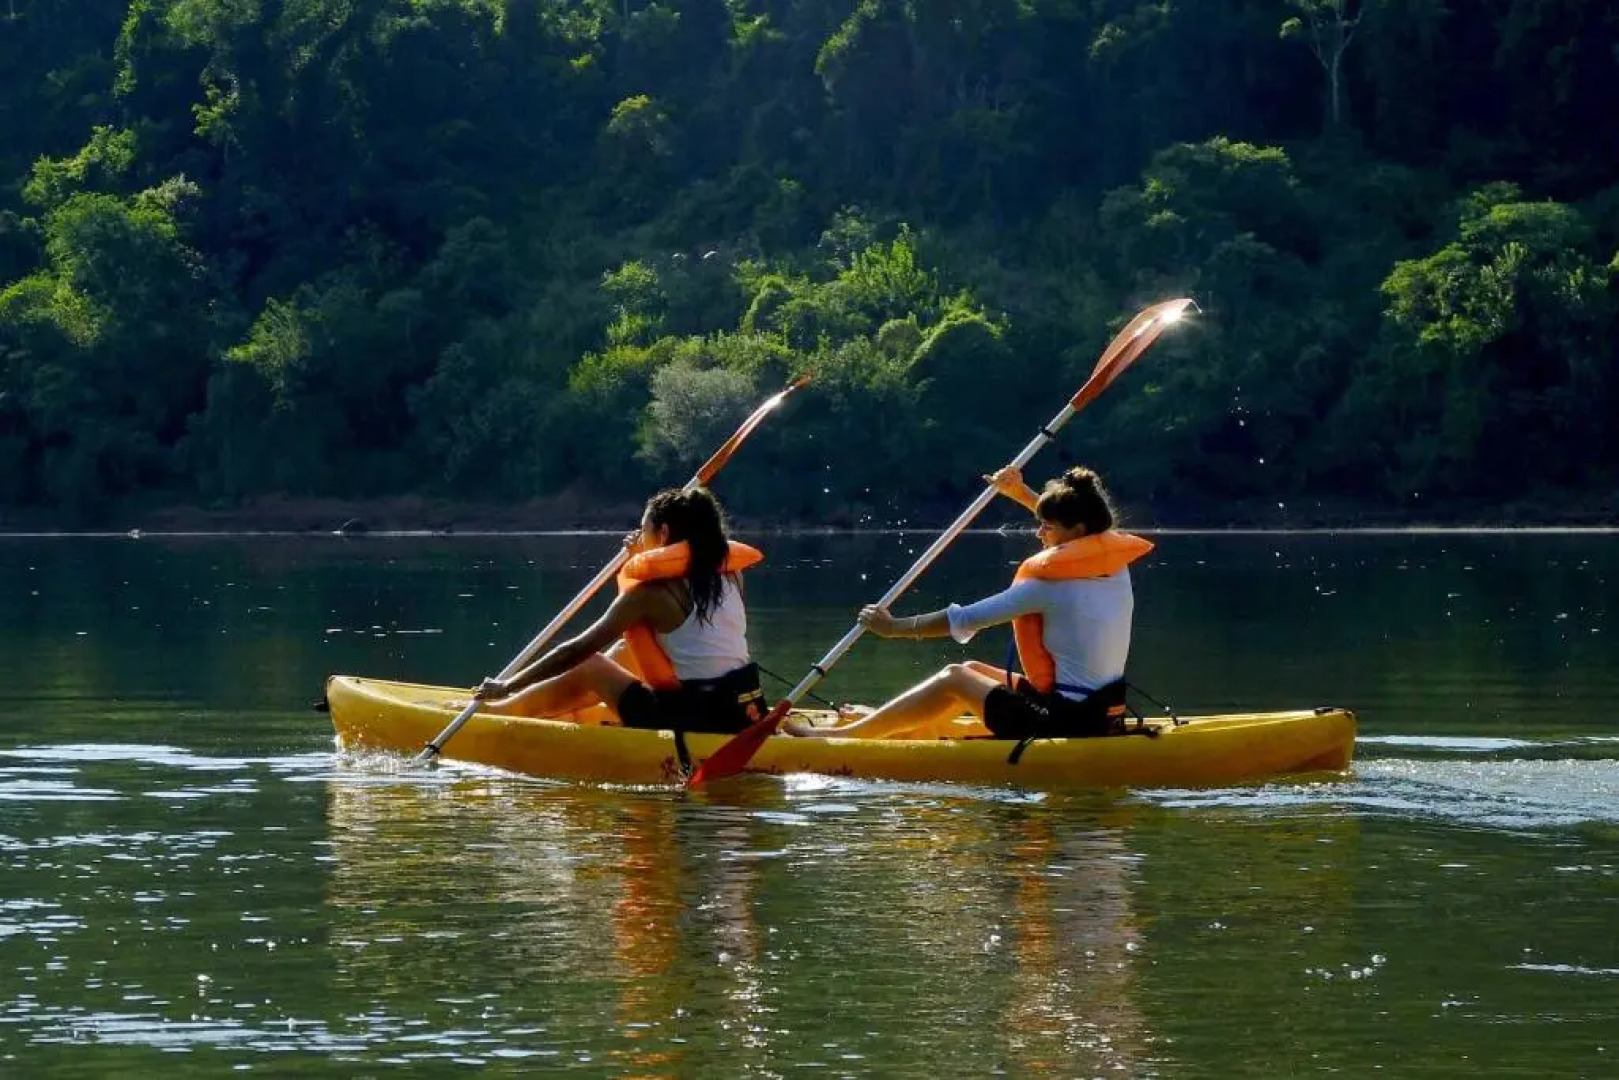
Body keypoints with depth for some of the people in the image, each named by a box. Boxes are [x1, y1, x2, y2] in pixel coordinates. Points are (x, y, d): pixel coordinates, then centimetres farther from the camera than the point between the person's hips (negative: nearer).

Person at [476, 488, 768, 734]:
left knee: (589, 668, 15)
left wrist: (508, 686, 3)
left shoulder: (650, 593, -8)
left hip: (690, 722, -7)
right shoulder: (729, 575, 8)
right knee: (625, 654, 27)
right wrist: (647, 558, 28)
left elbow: (577, 650, -5)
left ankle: (492, 713, 32)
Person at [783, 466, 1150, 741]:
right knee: (974, 671, 20)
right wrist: (1021, 493, 33)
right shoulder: (1115, 563, 4)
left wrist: (893, 627, -1)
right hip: (1104, 720, 8)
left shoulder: (1050, 584, -18)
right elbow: (1073, 524, 30)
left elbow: (963, 620, -12)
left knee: (955, 679, 6)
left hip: (1063, 726, -8)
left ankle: (840, 736, 10)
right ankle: (888, 731, 28)